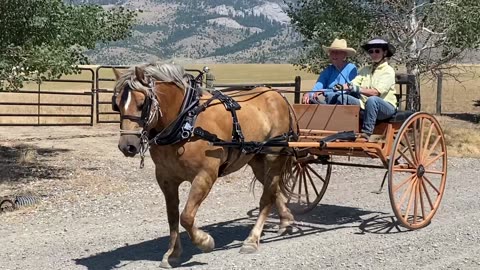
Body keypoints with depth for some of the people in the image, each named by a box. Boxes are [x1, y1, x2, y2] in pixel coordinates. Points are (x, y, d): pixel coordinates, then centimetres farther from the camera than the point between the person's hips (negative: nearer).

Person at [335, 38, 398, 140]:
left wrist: (358, 89, -32)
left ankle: (366, 132, -36)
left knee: (372, 100, -39)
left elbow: (376, 92, -18)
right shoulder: (366, 69, 17)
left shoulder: (388, 71, -3)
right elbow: (353, 83, 3)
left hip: (387, 107, -5)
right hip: (366, 105, 6)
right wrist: (342, 87, -19)